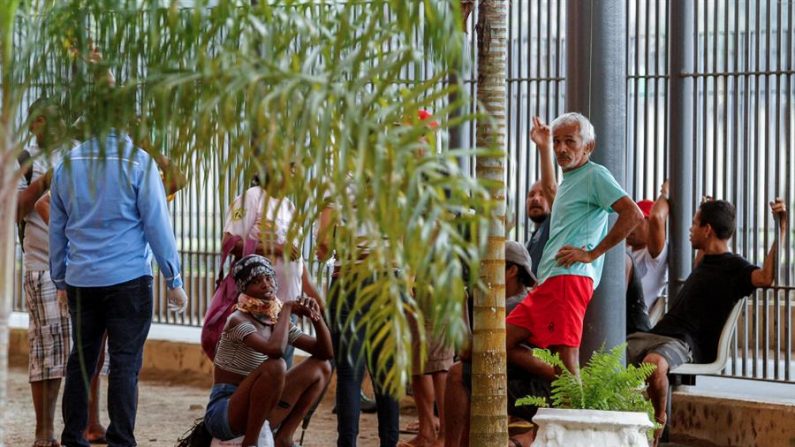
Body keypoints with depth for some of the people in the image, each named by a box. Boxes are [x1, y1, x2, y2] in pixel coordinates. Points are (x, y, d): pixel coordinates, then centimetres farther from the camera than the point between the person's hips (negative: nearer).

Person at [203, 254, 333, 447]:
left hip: (259, 414, 8)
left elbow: (326, 352, 6)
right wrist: (287, 309, -20)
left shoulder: (276, 321, 8)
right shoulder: (238, 320, -15)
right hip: (222, 414, -8)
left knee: (321, 366, 6)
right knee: (275, 366, -33)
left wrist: (316, 317, -11)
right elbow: (275, 350, -34)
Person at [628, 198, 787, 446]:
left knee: (653, 363, -40)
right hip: (658, 333, 9)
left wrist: (782, 230, -30)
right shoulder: (707, 260, 23)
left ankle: (658, 418, -16)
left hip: (685, 344, -9)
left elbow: (766, 277, -27)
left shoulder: (733, 266, -5)